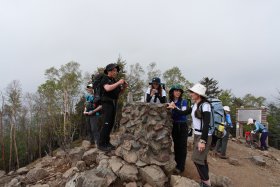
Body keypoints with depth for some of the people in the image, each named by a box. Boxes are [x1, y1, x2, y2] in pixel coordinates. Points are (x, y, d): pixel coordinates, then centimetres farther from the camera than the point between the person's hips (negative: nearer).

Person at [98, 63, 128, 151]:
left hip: (113, 103, 8)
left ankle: (107, 142, 15)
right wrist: (118, 83, -23)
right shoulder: (105, 79, -8)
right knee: (107, 123, -13)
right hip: (107, 103, -8)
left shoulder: (114, 80, 15)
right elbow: (108, 88, -27)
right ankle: (101, 144, -8)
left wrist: (124, 86, -1)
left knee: (111, 123, 7)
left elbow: (120, 91, 18)